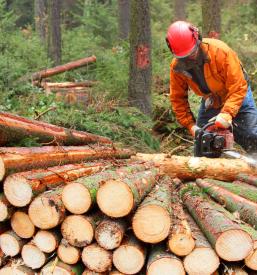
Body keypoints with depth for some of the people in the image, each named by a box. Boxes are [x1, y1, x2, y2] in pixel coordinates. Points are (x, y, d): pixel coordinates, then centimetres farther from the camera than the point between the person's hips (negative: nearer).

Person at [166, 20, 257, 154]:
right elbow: (178, 99, -10)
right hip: (209, 102, 4)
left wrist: (226, 114, -46)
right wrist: (191, 125, -19)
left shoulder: (220, 51, -34)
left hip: (237, 99, -4)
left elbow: (238, 87, -34)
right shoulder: (176, 66, -20)